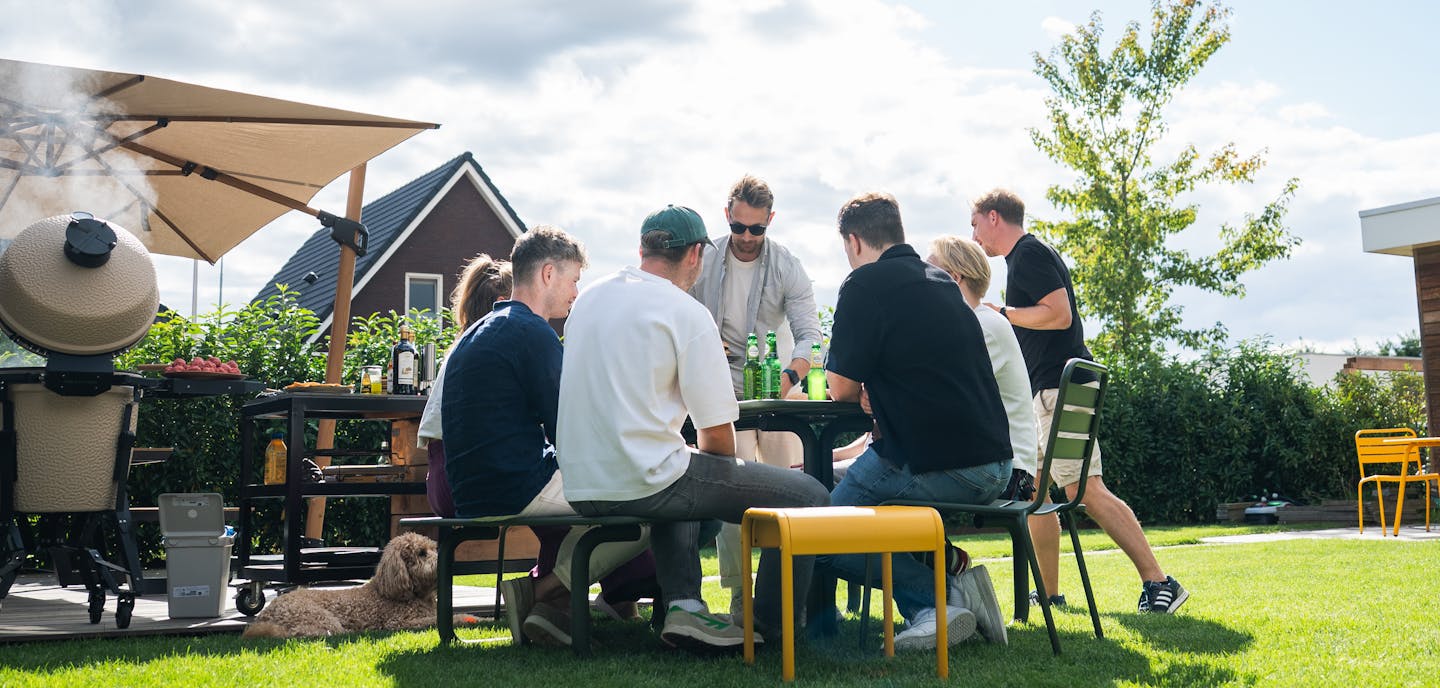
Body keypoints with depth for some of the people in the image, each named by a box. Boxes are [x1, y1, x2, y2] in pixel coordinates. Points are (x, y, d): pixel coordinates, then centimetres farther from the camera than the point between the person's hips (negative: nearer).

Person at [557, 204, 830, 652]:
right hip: (641, 484, -8)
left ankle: (682, 604, 23)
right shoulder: (687, 313, -9)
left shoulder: (589, 299, 12)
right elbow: (717, 435, -9)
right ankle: (767, 628, 13)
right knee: (808, 495, 1)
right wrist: (709, 468, 14)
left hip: (580, 484, 8)